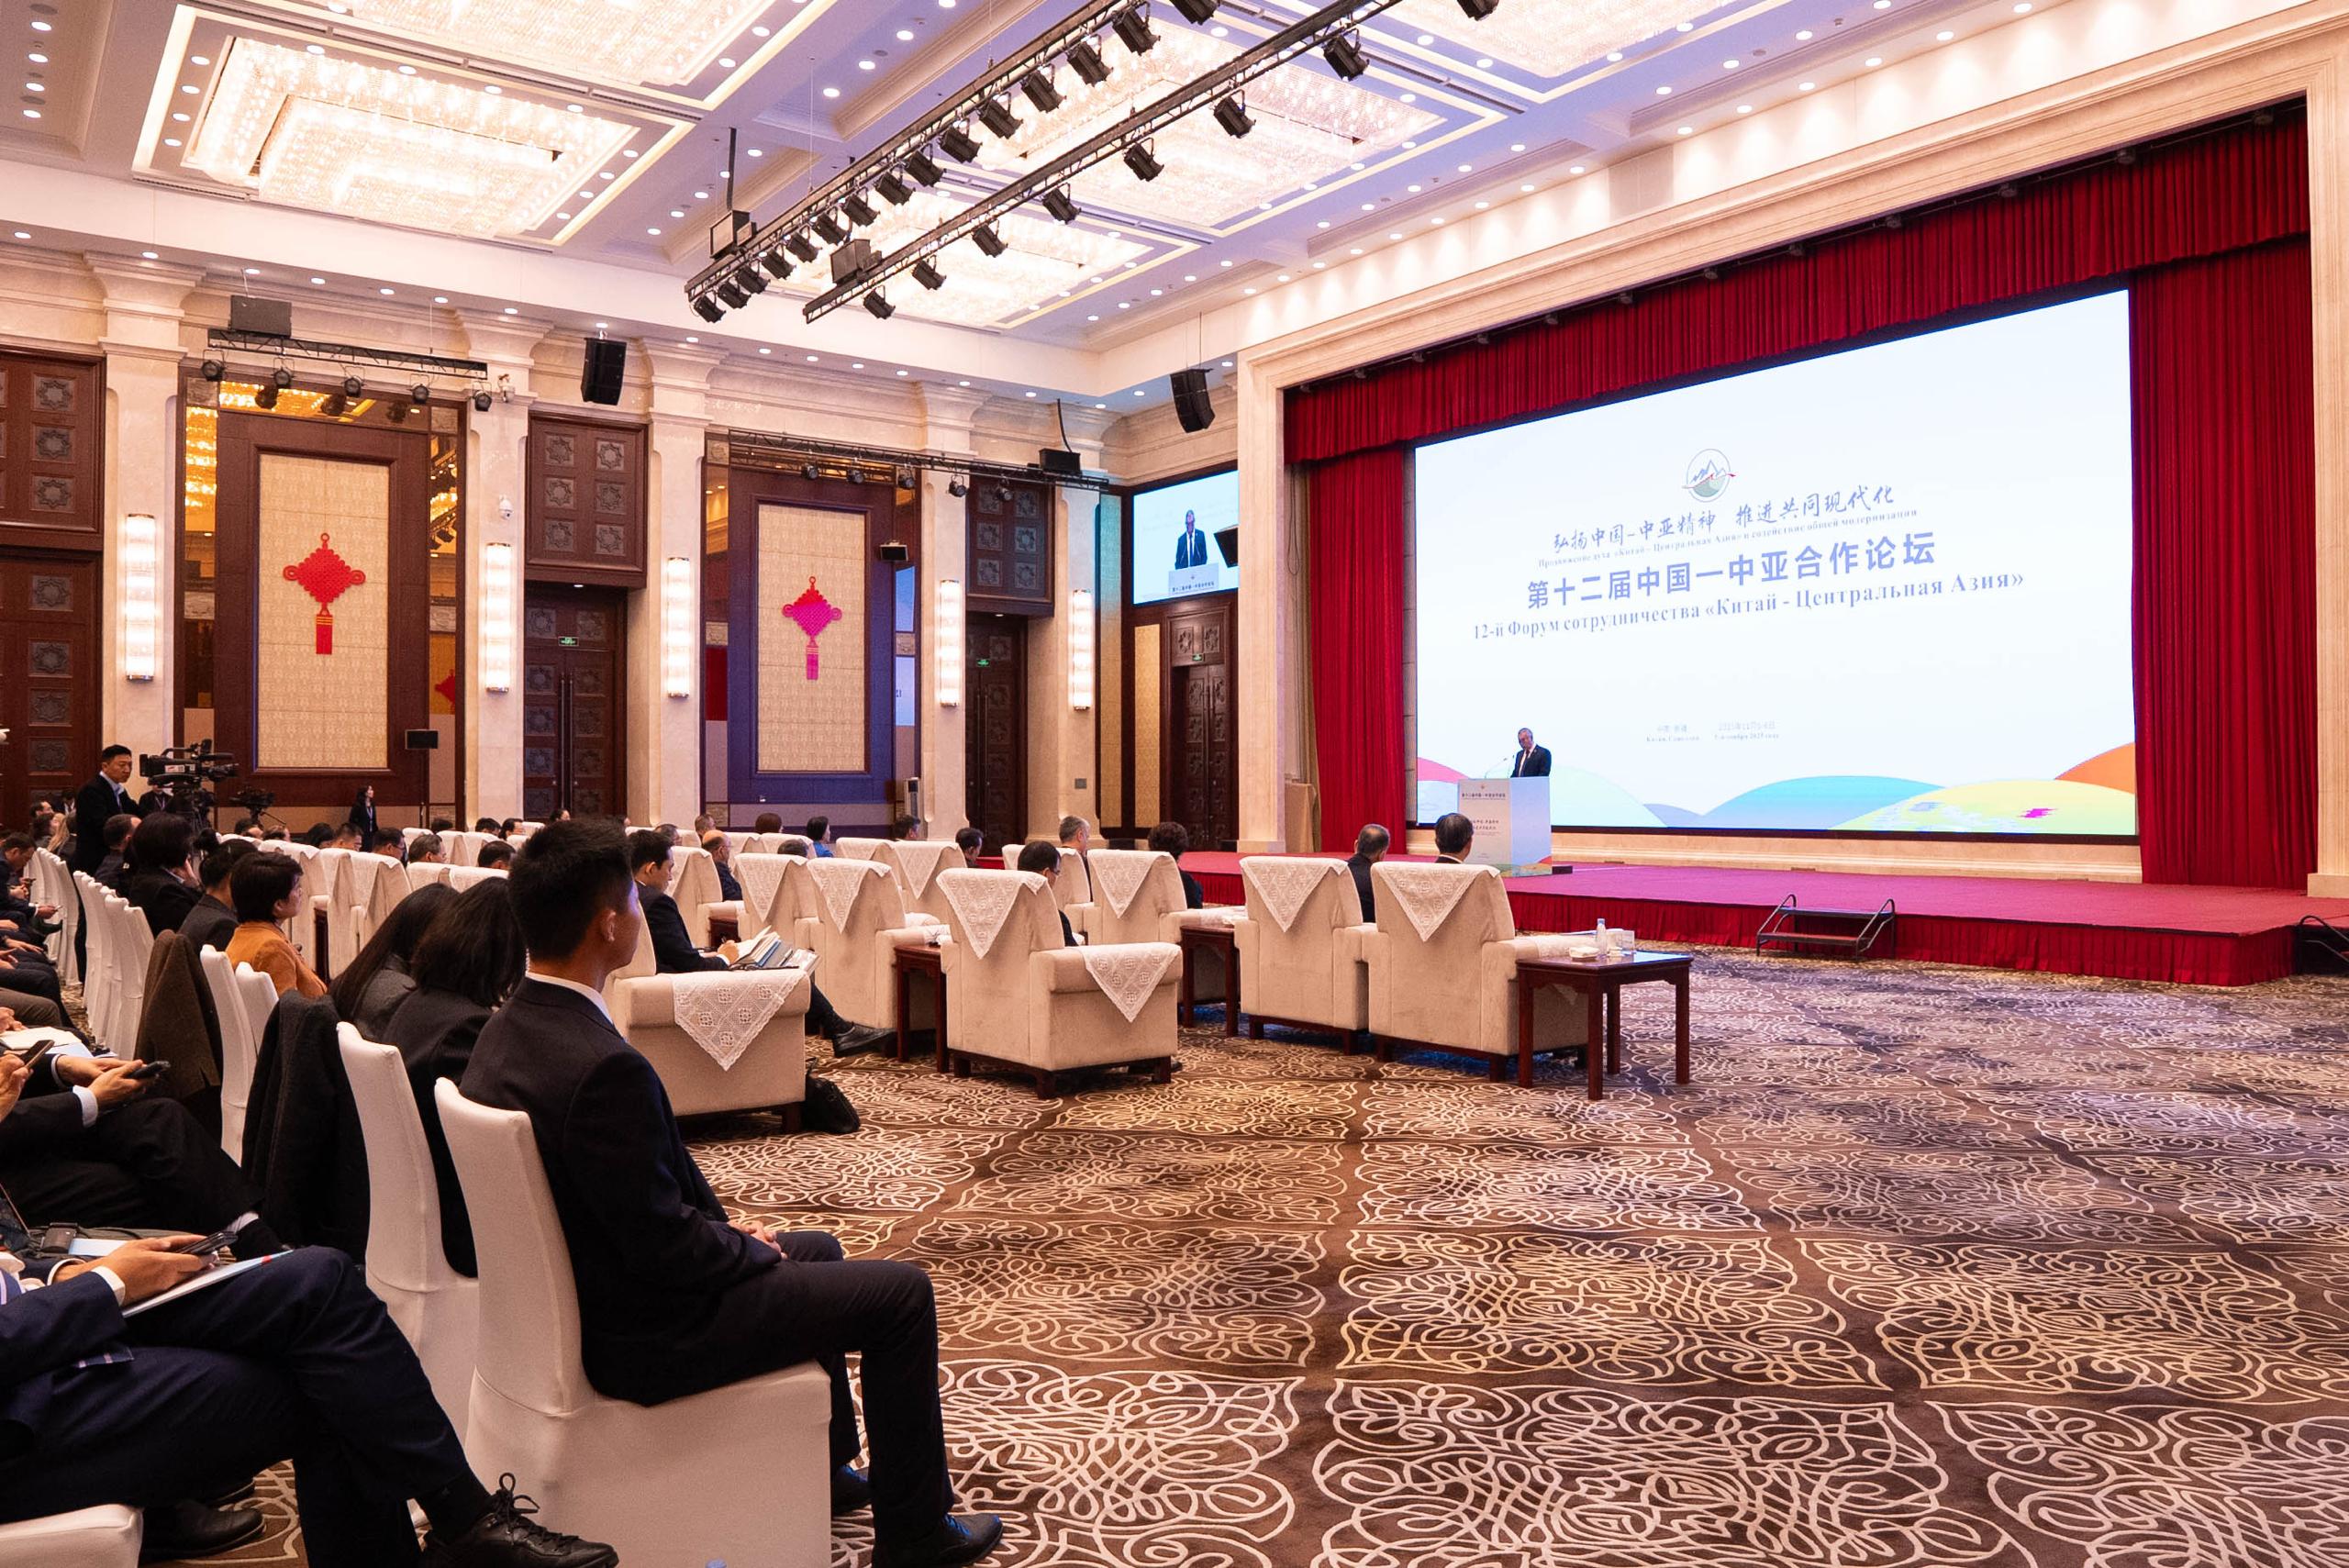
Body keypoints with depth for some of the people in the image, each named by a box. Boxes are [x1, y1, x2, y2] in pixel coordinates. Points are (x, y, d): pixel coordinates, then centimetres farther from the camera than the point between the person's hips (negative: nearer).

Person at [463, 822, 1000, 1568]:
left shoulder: (507, 1030, -2)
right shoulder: (604, 1067, -33)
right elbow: (663, 1246, -25)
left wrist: (720, 1225, 6)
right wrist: (753, 1252, -7)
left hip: (584, 1288, 10)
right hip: (639, 1337, -10)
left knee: (815, 1249, 27)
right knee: (903, 1291, 0)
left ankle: (822, 1466, 43)